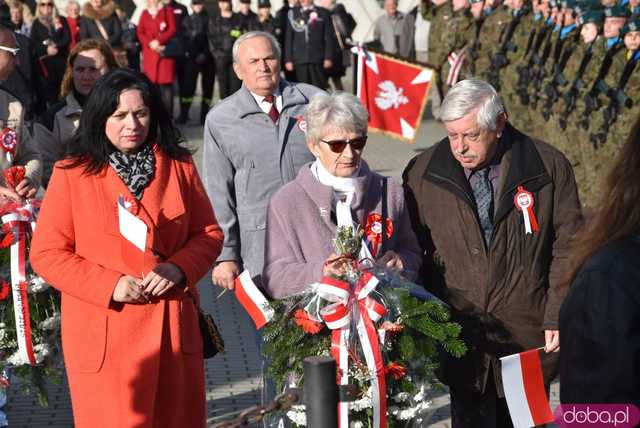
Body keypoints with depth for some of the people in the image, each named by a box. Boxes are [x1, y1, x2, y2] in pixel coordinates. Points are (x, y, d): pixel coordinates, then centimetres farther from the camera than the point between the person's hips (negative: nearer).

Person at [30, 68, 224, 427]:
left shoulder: (179, 165, 7)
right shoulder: (72, 174, -2)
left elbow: (209, 233, 10)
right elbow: (47, 253, -3)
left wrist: (179, 267, -10)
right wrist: (109, 285, -16)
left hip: (173, 326, 3)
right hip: (104, 331, -3)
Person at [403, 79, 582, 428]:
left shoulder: (549, 167, -5)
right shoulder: (422, 174, -1)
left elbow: (567, 248, 0)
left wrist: (558, 317, -5)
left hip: (527, 333, -1)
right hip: (458, 332, 1)